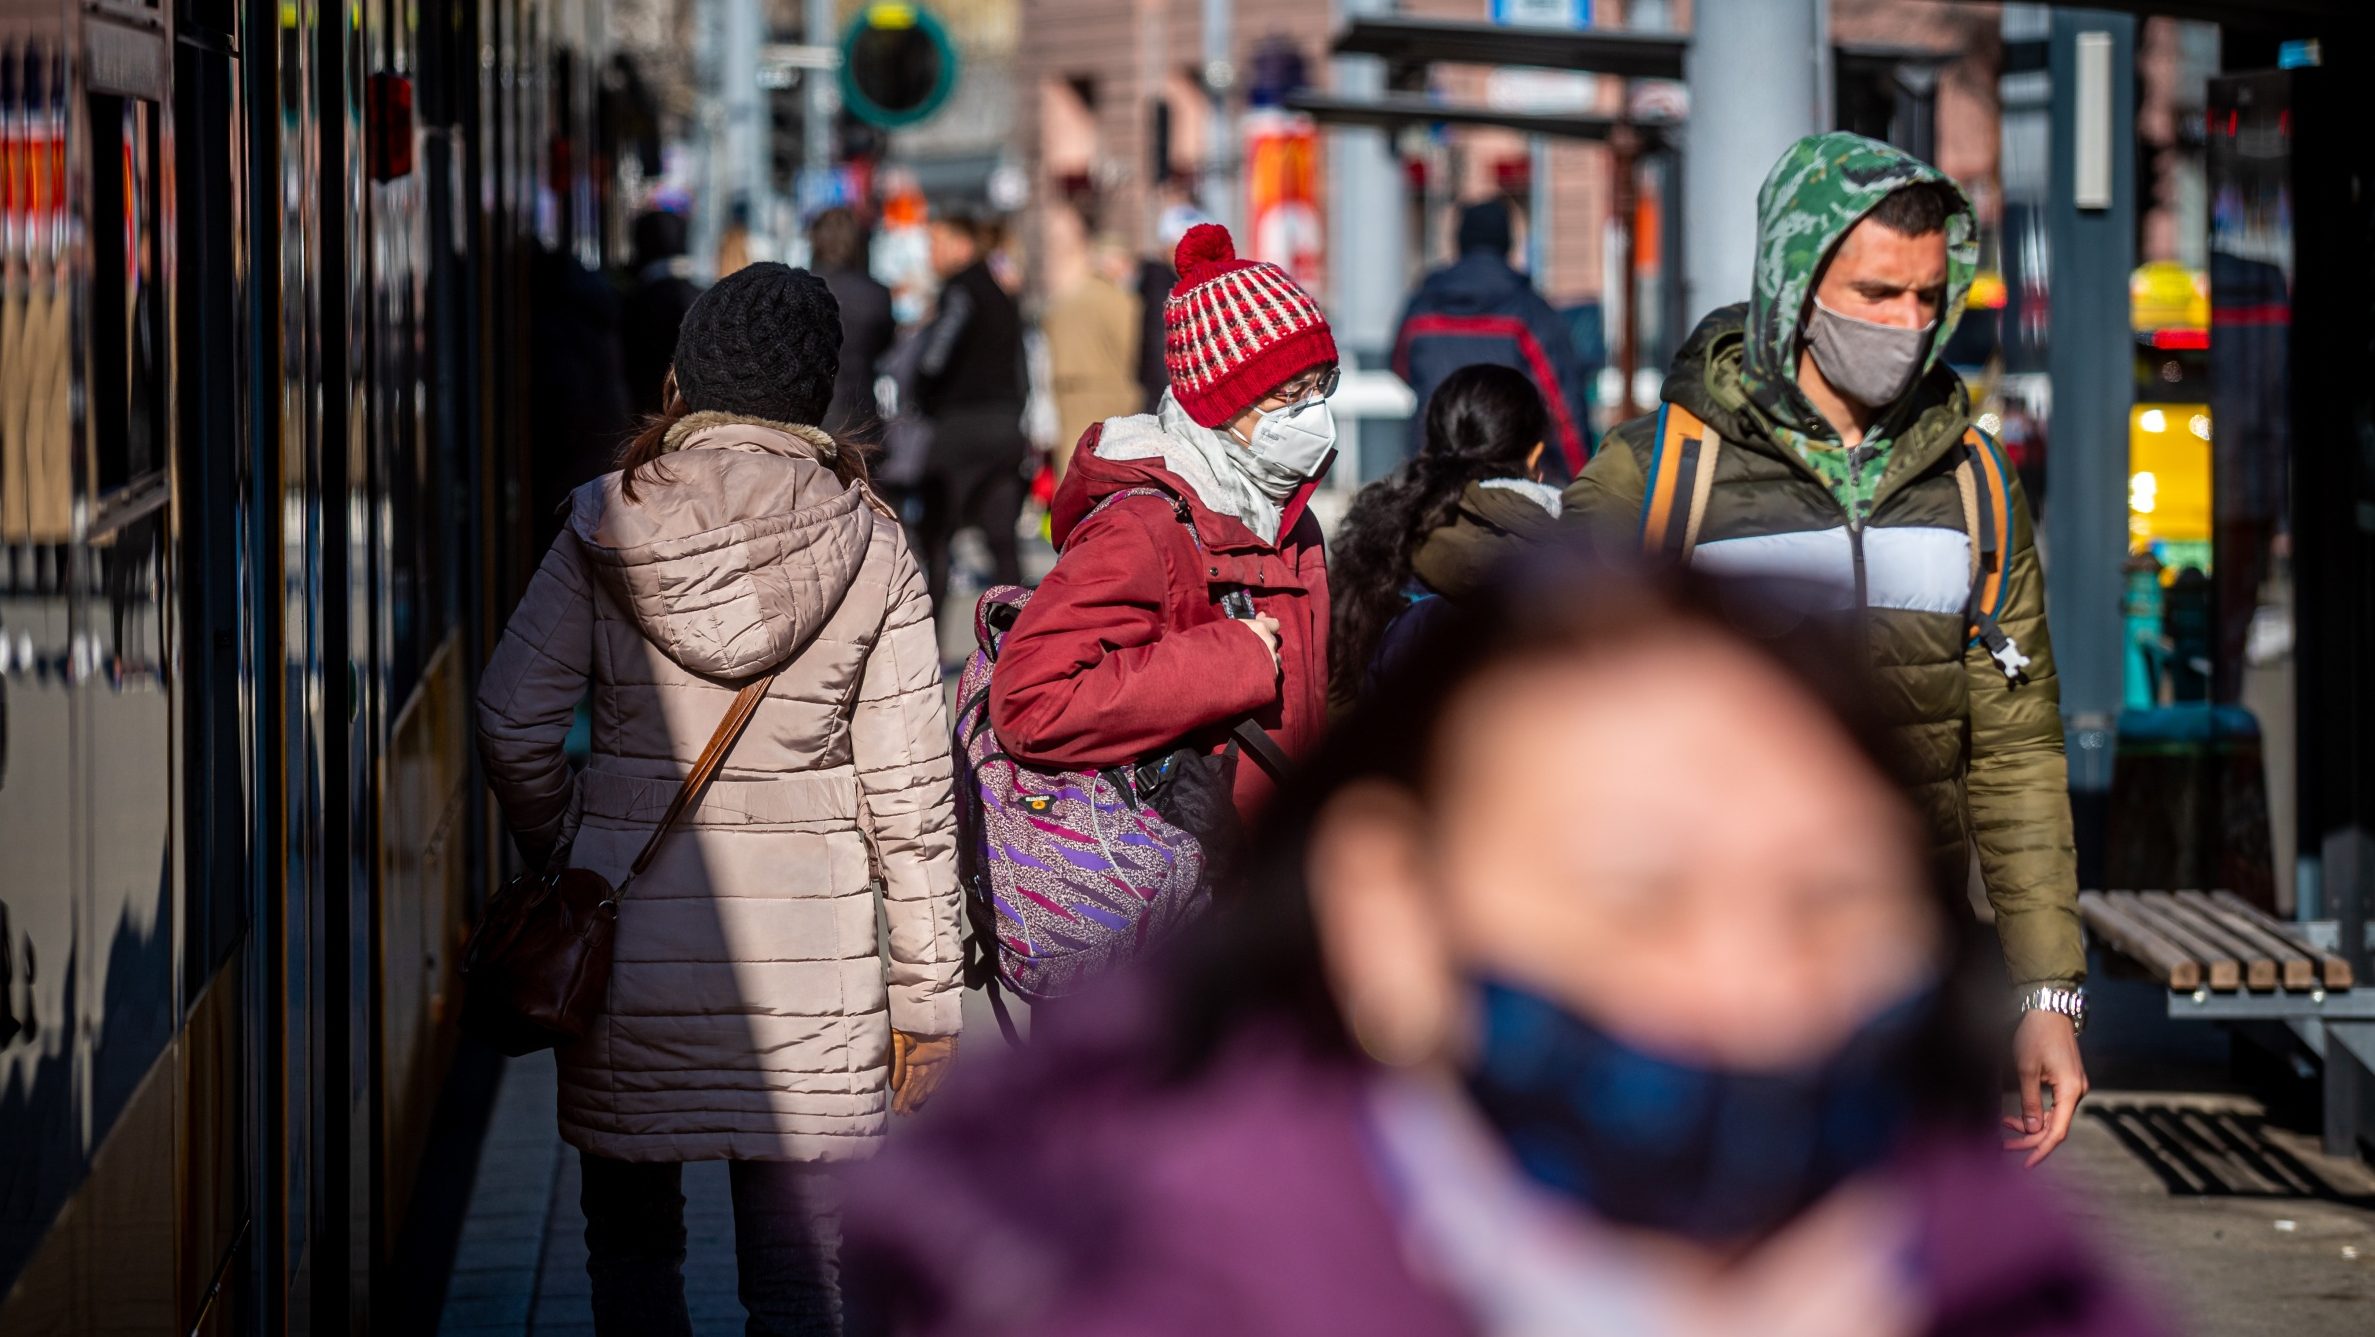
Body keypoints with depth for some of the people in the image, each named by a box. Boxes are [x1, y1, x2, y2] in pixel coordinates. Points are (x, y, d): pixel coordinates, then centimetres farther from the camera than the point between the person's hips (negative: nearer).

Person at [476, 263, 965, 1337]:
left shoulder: (606, 525, -2)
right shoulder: (870, 548, -2)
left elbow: (512, 727, -5)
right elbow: (907, 789, -1)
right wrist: (926, 993, 6)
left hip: (627, 932, 1)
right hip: (808, 939, 0)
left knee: (631, 1241, 17)